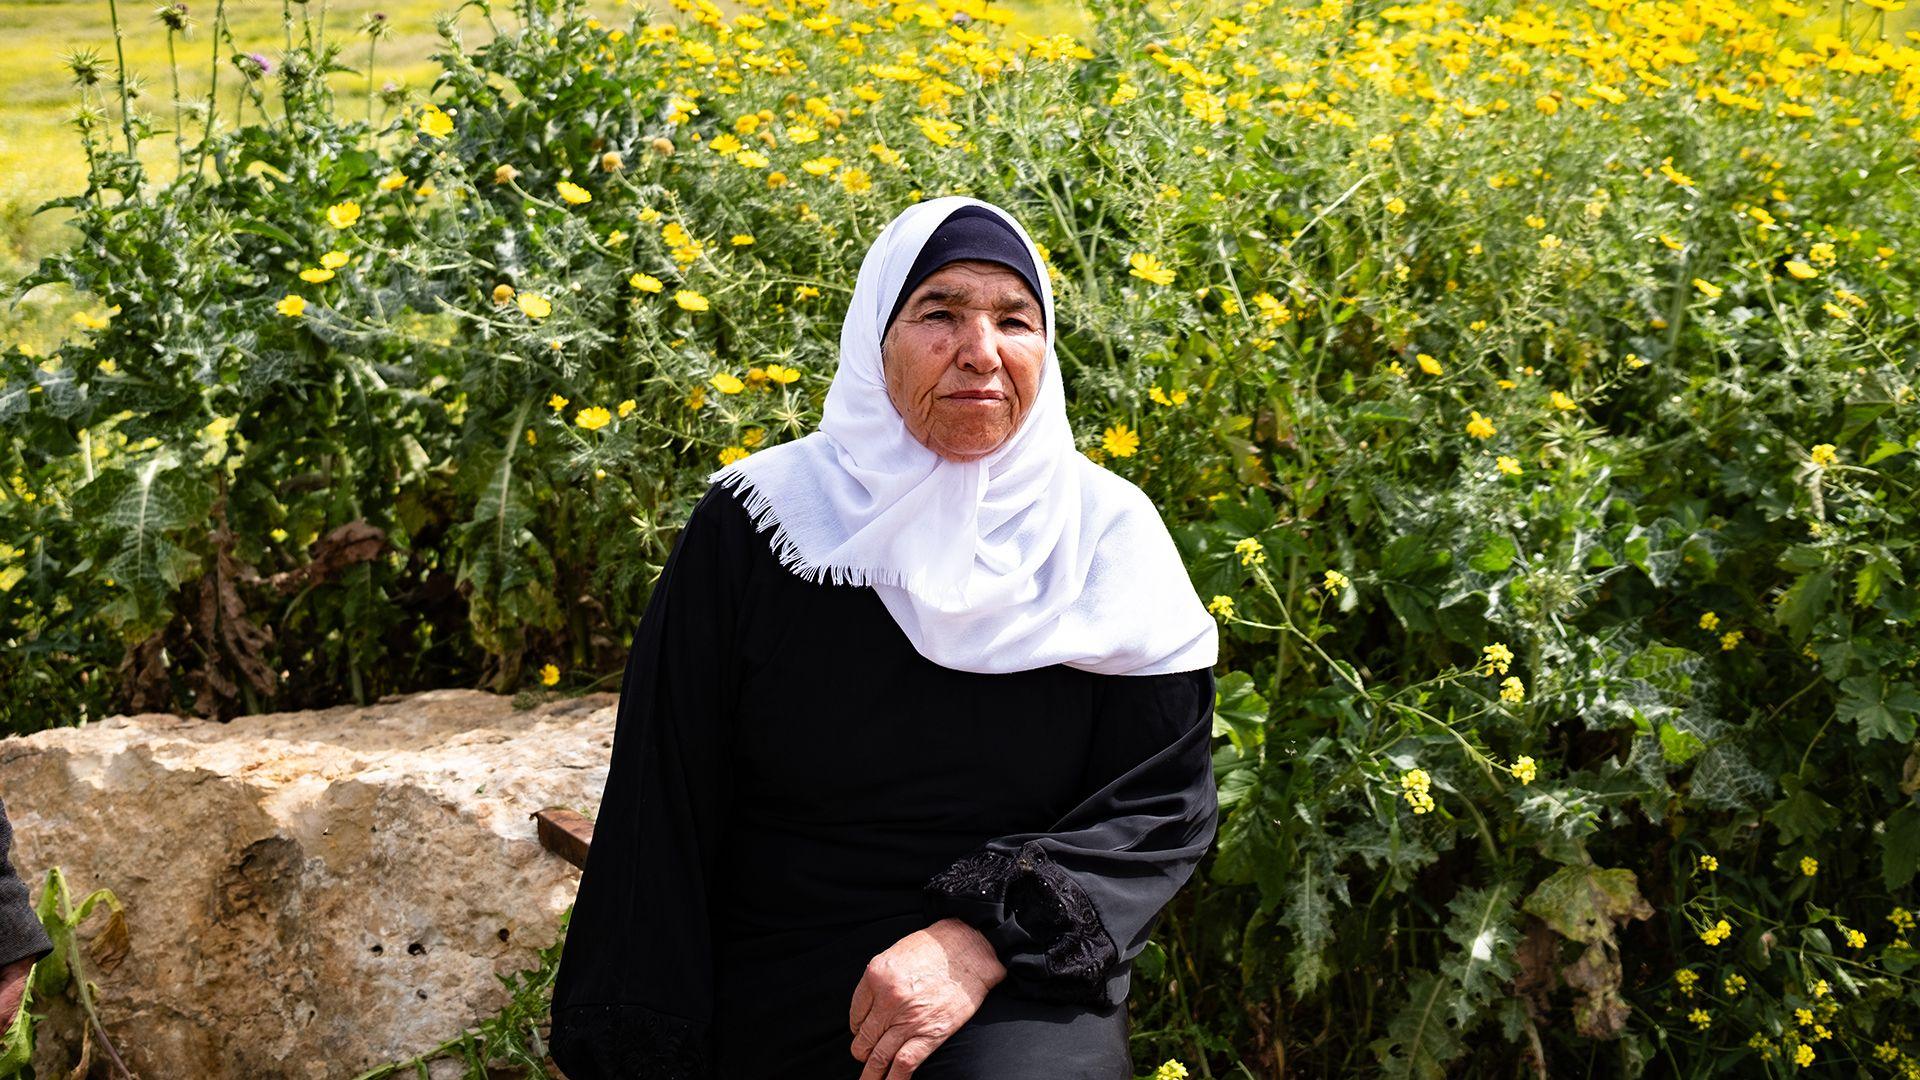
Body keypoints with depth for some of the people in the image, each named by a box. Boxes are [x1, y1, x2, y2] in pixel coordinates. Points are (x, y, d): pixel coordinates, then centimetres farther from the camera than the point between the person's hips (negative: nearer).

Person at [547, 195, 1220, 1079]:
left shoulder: (1109, 535, 0)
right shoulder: (759, 528, -4)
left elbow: (1168, 802, -3)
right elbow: (660, 817, -1)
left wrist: (986, 940, -17)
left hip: (1016, 1002, 1)